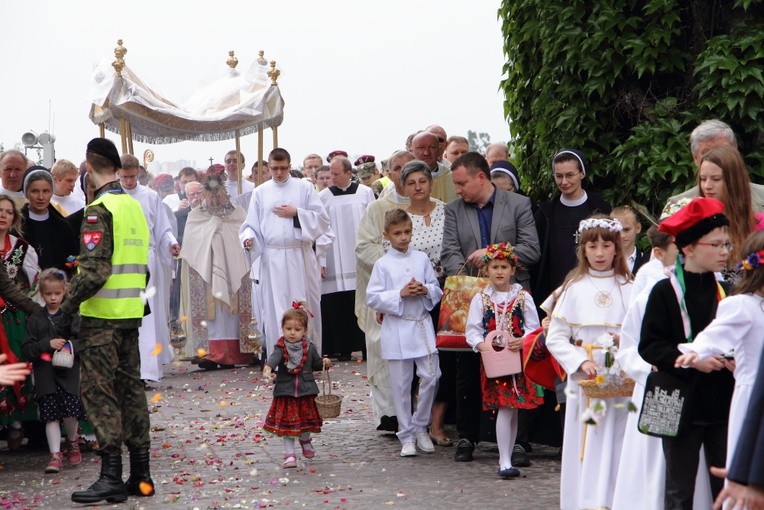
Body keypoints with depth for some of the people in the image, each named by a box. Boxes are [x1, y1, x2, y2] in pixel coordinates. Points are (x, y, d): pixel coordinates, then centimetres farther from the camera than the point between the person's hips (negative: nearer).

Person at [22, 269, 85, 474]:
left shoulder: (72, 316, 4)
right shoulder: (35, 320, 7)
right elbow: (27, 349, 2)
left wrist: (70, 346, -19)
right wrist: (47, 344, -12)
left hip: (69, 372, -1)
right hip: (45, 375, 1)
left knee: (70, 412, -7)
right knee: (51, 415, -3)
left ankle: (72, 442, 22)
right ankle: (55, 455, 3)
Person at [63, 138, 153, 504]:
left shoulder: (100, 211, -14)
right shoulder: (135, 206, 12)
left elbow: (94, 271, -20)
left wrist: (68, 305, -10)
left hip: (102, 316, -8)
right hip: (131, 313, 8)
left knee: (98, 391, -4)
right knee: (130, 388, 11)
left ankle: (111, 476, -5)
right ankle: (140, 475, 15)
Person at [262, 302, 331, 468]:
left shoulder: (309, 348, 0)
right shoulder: (281, 347, -9)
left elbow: (316, 363, 11)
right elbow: (274, 358, -30)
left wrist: (324, 363, -11)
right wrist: (268, 367, -51)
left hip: (306, 392, 2)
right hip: (285, 393, -2)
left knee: (306, 422, 16)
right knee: (287, 424, 1)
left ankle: (305, 440, 47)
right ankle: (289, 454, 11)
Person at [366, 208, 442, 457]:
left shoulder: (422, 259, 7)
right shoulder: (382, 265, -1)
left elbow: (437, 290, 11)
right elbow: (372, 298, -5)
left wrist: (425, 290, -10)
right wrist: (400, 294, -14)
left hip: (422, 325, 2)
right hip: (396, 330, -2)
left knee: (431, 376, -2)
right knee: (401, 384, 3)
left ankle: (420, 427, 18)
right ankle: (406, 436, 13)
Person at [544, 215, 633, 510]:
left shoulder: (629, 289, 5)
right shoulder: (574, 289, 3)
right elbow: (554, 338, 1)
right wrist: (581, 362, -12)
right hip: (584, 381, 0)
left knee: (615, 445, -2)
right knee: (584, 445, 1)